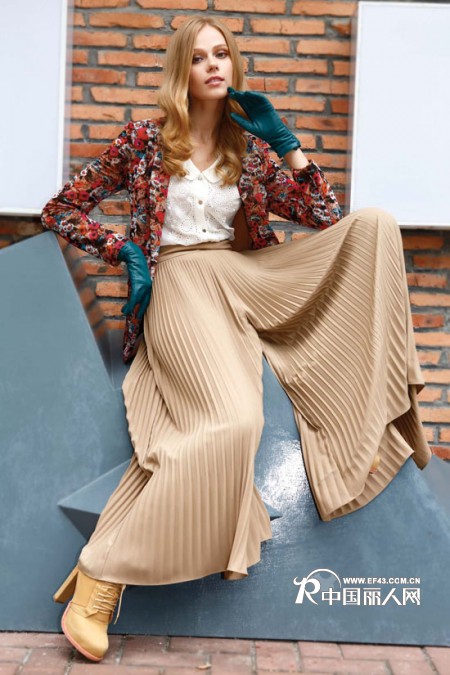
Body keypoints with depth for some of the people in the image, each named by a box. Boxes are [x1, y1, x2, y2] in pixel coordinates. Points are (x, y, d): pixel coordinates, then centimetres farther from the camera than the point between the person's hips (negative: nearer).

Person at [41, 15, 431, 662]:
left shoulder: (250, 149, 16)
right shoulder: (144, 140, 6)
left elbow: (327, 218, 10)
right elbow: (60, 211, 9)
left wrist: (284, 139, 5)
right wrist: (125, 250, -5)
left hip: (246, 278, 5)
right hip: (178, 283, -5)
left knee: (373, 224, -14)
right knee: (234, 420, -35)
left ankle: (374, 413, -16)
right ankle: (100, 576, -27)